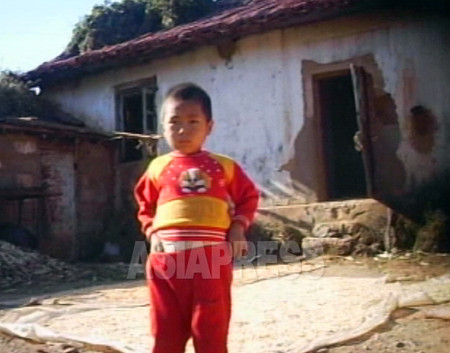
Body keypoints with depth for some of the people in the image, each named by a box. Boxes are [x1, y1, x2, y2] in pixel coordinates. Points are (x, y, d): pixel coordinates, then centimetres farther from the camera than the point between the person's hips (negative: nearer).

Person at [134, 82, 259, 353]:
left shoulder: (224, 166, 7)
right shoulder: (158, 168, 8)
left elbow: (249, 197, 14)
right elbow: (145, 205, 18)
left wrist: (238, 228, 0)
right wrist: (152, 232, 3)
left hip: (211, 259, -1)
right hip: (167, 260, 1)